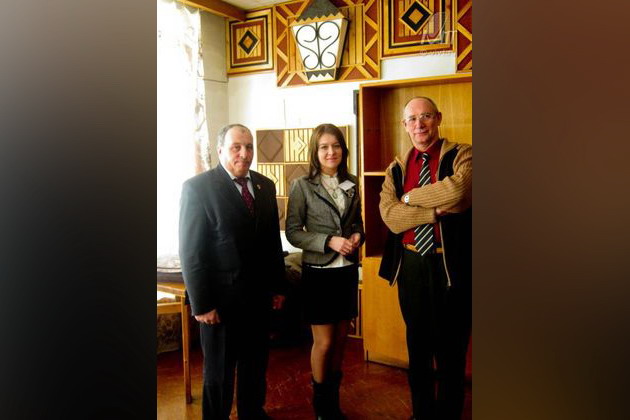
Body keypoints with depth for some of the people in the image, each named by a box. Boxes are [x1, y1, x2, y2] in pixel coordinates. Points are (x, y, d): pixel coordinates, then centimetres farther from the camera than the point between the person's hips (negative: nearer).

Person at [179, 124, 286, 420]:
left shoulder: (265, 186, 6)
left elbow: (273, 240, 10)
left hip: (259, 296, 5)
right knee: (218, 370, 13)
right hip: (221, 298, -5)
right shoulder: (198, 187, -11)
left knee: (256, 363, 19)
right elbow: (191, 251, -13)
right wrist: (201, 304, -14)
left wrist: (277, 287, 10)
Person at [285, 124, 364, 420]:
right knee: (324, 342, 5)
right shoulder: (302, 186, -8)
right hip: (318, 271, -4)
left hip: (347, 270, 5)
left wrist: (357, 236, -7)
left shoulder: (351, 184, 6)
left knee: (340, 339, 14)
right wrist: (330, 241, -20)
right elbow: (293, 232, -9)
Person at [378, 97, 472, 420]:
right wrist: (438, 209, -17)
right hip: (410, 264, 4)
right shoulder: (397, 167, 7)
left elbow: (457, 190, -25)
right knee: (417, 344, 18)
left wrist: (410, 197, -11)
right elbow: (390, 215, -7)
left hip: (451, 264, -4)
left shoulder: (461, 156, -4)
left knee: (451, 346, 8)